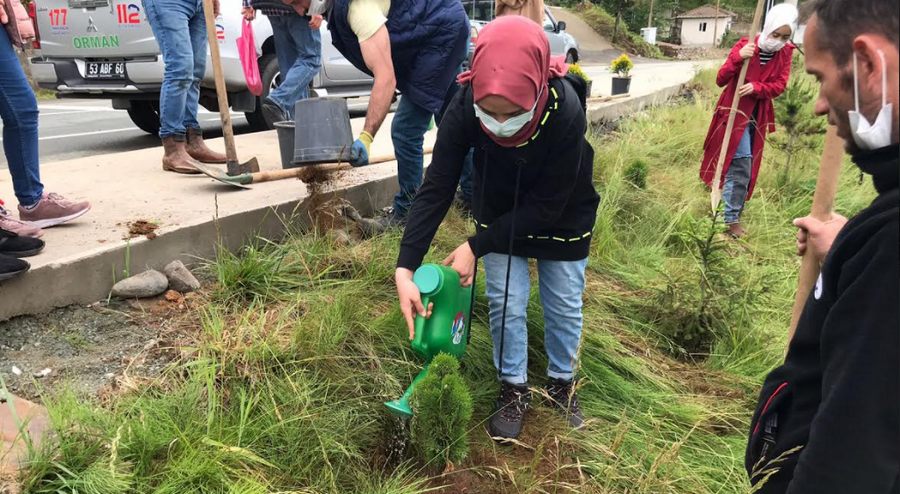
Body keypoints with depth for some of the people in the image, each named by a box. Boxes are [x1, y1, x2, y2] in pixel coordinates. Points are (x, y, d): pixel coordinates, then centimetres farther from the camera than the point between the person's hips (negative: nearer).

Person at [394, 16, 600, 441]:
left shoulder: (566, 113, -38)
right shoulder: (463, 108, -32)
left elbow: (547, 205, -29)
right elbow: (436, 188, -27)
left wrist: (476, 247, -28)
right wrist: (405, 268, -34)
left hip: (561, 221, -1)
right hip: (499, 216, 2)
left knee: (564, 306, 11)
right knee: (506, 305, 4)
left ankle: (562, 382, 37)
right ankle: (514, 389, 27)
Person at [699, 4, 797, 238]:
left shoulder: (786, 52, -1)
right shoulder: (745, 45, -14)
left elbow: (780, 85, -6)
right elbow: (721, 80, -18)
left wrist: (756, 88, -25)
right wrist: (738, 58, -34)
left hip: (758, 115, 5)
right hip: (735, 111, -5)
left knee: (744, 165, 13)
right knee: (741, 162, -12)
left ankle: (731, 210, 28)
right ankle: (731, 218, -5)